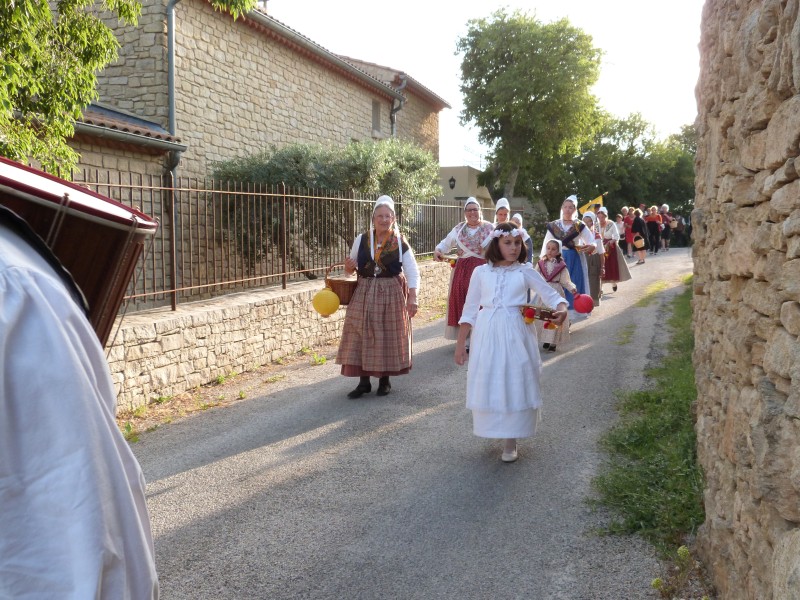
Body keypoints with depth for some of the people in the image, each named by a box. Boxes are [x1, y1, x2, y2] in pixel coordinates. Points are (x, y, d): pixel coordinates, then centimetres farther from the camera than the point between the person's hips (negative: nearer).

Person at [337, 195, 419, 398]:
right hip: (364, 294, 2)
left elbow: (412, 273, -7)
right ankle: (364, 381, 13)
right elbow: (351, 268, 10)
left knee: (388, 336, 4)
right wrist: (348, 267, -14)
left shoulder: (400, 243, -4)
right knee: (362, 336, 2)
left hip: (391, 295, -2)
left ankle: (385, 379, 19)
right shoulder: (361, 239, 1)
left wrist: (412, 298, -18)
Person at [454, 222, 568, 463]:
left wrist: (561, 308, -22)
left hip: (515, 333, -1)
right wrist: (461, 343, 5)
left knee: (514, 382, 2)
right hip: (487, 334, 1)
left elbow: (550, 294, 1)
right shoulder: (481, 272, 4)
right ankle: (491, 428, 27)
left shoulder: (525, 271, 2)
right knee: (487, 383, 5)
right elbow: (470, 309, 7)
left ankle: (511, 441, 13)